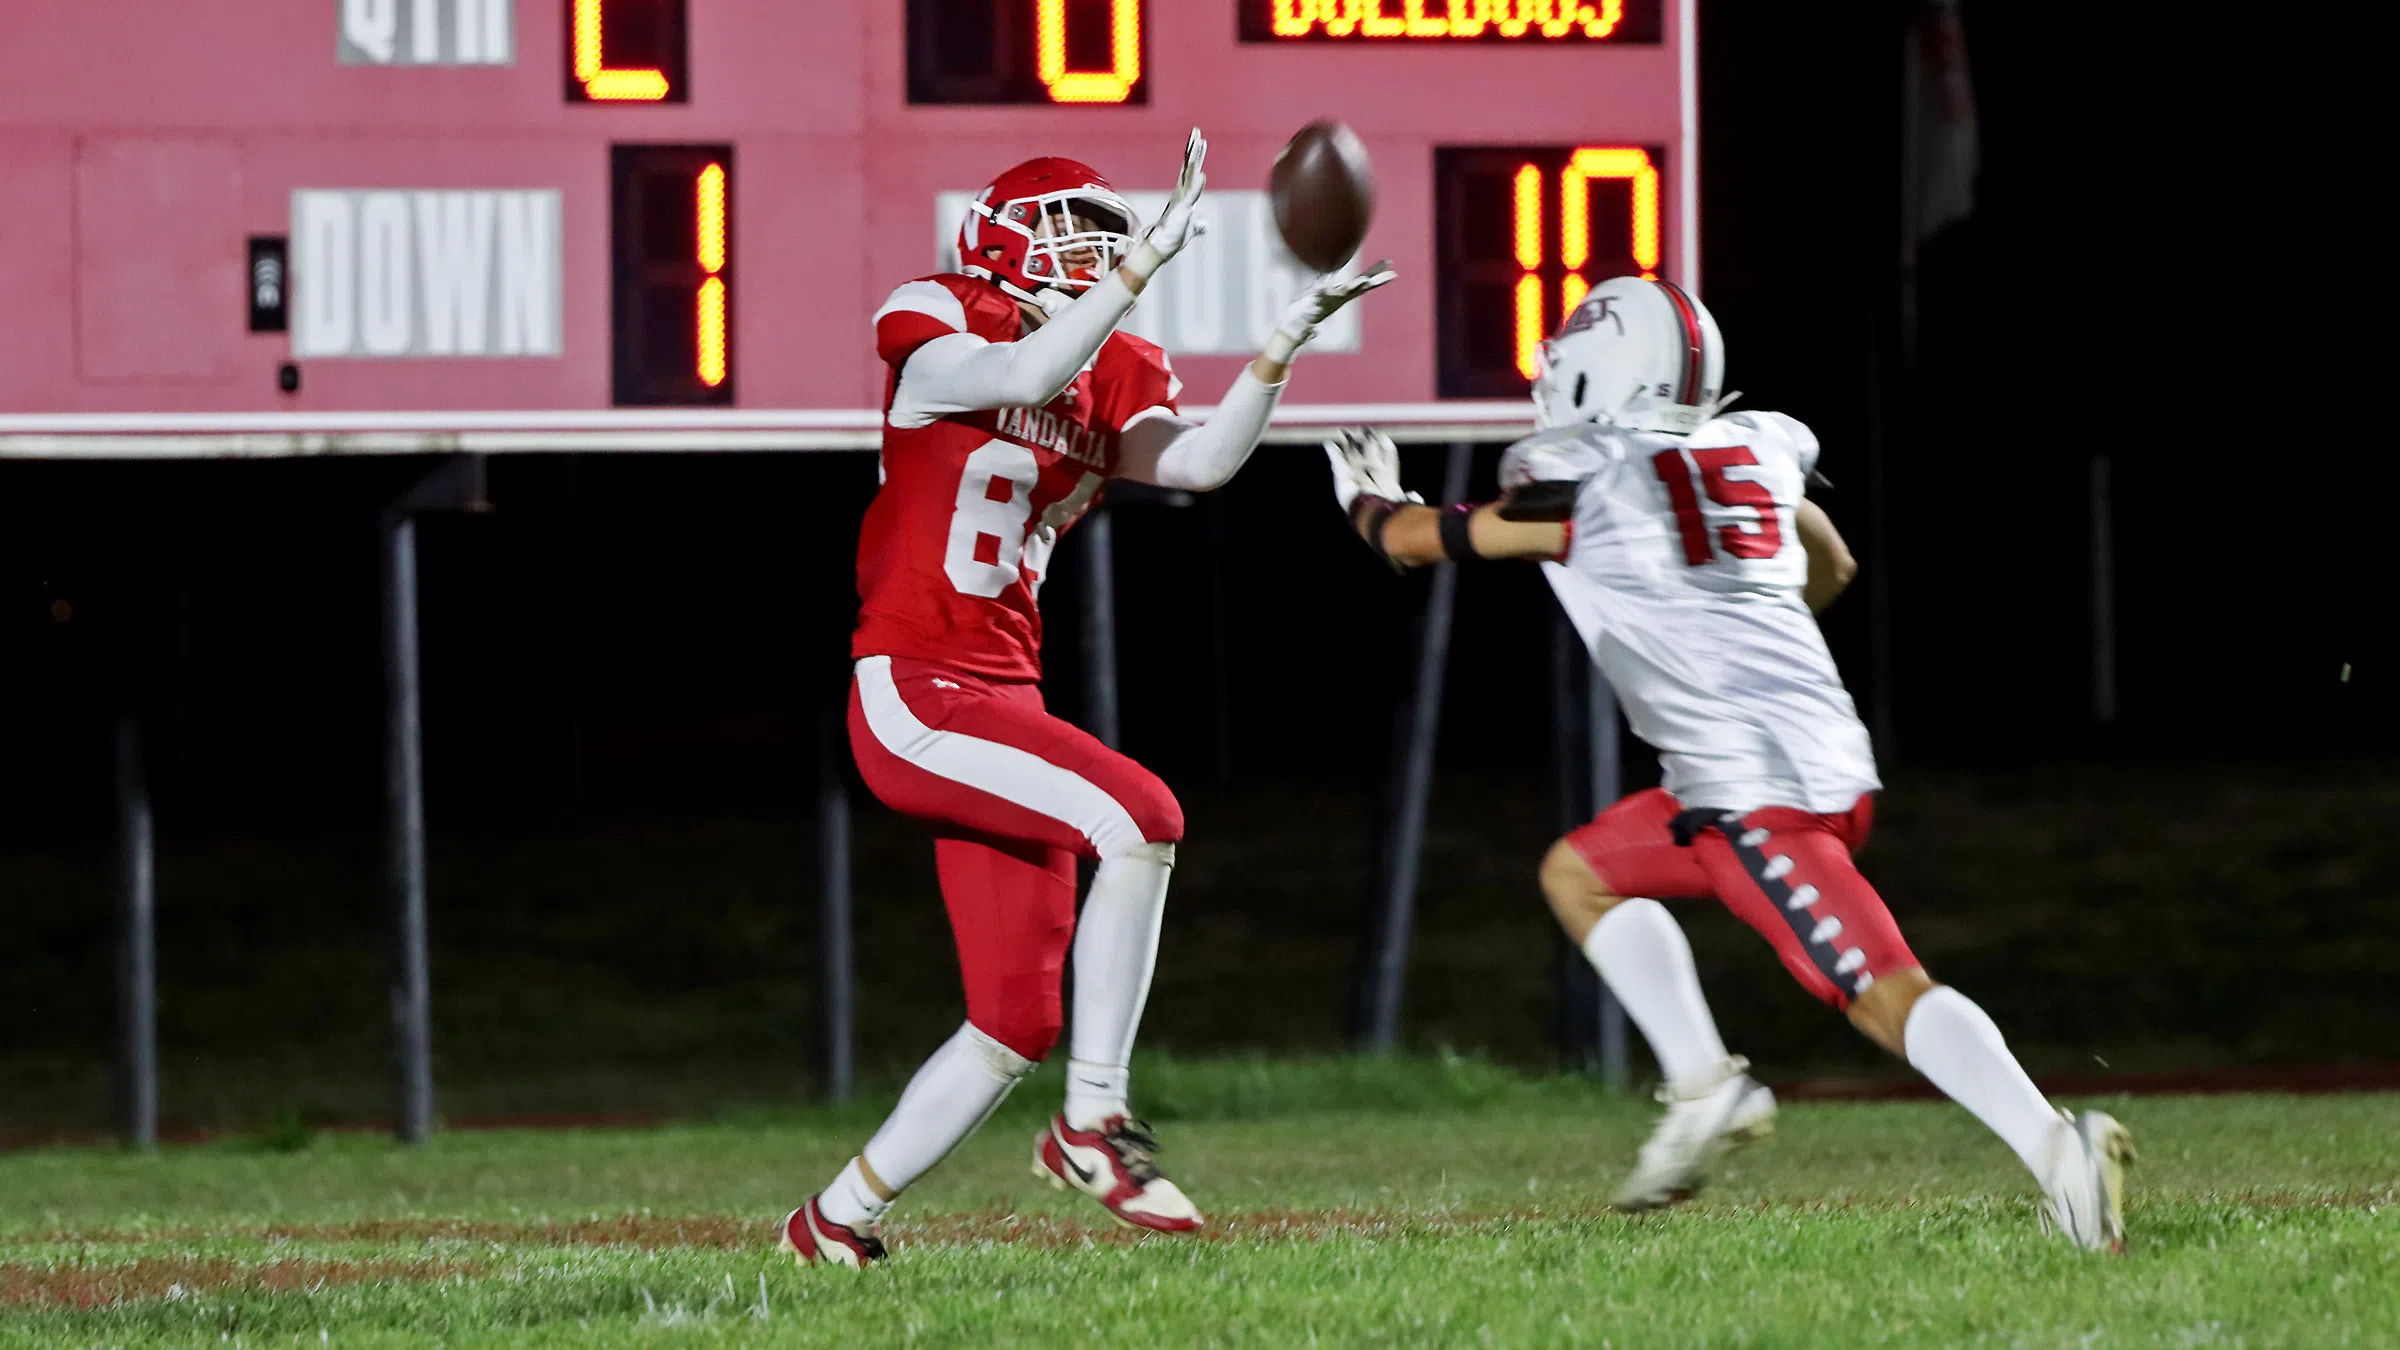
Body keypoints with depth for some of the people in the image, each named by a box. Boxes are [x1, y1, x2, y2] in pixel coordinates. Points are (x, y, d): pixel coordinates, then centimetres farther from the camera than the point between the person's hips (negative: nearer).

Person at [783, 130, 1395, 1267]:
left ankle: (839, 1217, 18)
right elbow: (1023, 376, -24)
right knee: (1137, 819, -25)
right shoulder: (935, 340, -5)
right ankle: (1093, 1123, -15)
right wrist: (1150, 257, -26)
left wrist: (1285, 342, -10)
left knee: (1017, 1024, 5)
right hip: (912, 695, -8)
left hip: (998, 704, 8)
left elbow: (1198, 461, -1)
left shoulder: (1105, 382, 14)